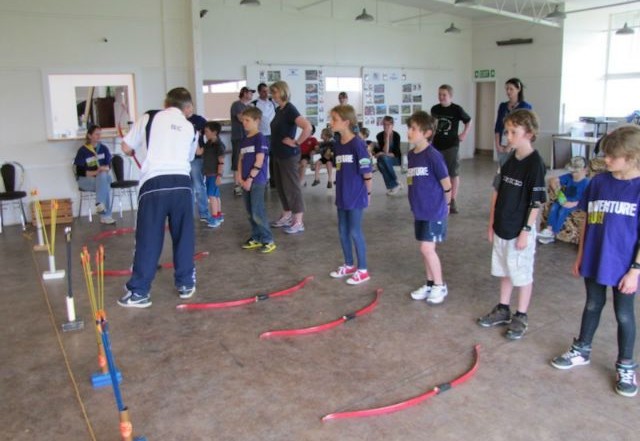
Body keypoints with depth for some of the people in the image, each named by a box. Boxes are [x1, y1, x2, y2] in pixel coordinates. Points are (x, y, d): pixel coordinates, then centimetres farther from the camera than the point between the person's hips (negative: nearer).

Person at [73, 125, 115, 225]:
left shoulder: (103, 148, 5)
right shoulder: (82, 151, -7)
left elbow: (108, 165, 5)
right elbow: (80, 171, -9)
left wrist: (105, 169, -19)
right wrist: (95, 172, -23)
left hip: (103, 177, 3)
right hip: (86, 180, -3)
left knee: (103, 176, -35)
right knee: (106, 186, -33)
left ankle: (99, 204, -36)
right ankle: (105, 216, -35)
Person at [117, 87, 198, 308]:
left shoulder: (149, 118, 9)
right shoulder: (191, 128, 16)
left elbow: (126, 148, 15)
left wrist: (133, 152, 37)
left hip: (154, 183, -2)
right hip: (181, 182, 2)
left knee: (148, 239, 2)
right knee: (184, 237, 14)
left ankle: (139, 292, 9)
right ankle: (185, 284, 23)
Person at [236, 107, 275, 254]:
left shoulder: (260, 138, -10)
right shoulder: (244, 140, 13)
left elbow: (259, 162, -15)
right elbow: (241, 159, 14)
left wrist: (250, 178, -16)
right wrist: (239, 176, 1)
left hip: (257, 181, -8)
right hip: (246, 181, 8)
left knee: (258, 212, -9)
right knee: (250, 212, 12)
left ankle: (268, 240, -1)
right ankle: (256, 238, 22)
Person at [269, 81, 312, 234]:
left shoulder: (290, 109, -17)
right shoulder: (278, 110, 10)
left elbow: (308, 127, -29)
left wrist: (296, 142, -20)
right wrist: (275, 145, 14)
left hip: (289, 155, -9)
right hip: (278, 154, 9)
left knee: (292, 187, -3)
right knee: (281, 186, 15)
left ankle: (298, 222, 5)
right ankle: (286, 217, 28)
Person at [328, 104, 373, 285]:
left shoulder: (357, 144, -17)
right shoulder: (338, 144, 7)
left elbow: (367, 172, -15)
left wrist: (368, 192, -7)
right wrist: (341, 189, 13)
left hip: (356, 196, -8)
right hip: (342, 196, 8)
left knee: (355, 232, 0)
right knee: (343, 231, 15)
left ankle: (363, 270, 15)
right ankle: (349, 265, 32)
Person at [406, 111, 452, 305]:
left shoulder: (433, 155, -18)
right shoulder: (411, 154, 6)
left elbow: (446, 184, -12)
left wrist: (445, 205, -1)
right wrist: (419, 202, 13)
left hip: (434, 211, -7)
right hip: (420, 210, 7)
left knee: (427, 248, -6)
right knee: (426, 249, 14)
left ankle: (440, 286, 12)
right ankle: (430, 284, 28)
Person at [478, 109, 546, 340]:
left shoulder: (535, 163, -15)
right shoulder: (509, 159, 5)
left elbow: (536, 202, -15)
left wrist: (526, 231, -15)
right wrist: (492, 223, 10)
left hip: (521, 230, -7)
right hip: (502, 227, 7)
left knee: (523, 274, 8)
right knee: (504, 271, 18)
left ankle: (521, 317, 22)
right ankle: (503, 310, 32)